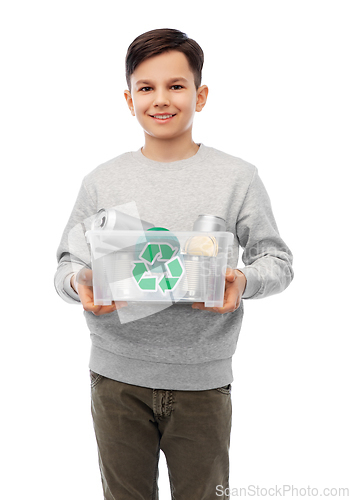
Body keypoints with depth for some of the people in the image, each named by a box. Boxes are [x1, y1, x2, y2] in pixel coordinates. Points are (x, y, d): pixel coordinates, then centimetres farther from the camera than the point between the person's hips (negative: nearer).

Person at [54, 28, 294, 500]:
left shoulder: (238, 177, -2)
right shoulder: (101, 181, 3)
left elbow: (278, 260, 2)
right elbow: (67, 262, 8)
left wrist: (243, 280, -19)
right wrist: (79, 282, -15)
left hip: (203, 378, -1)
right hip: (117, 376, 2)